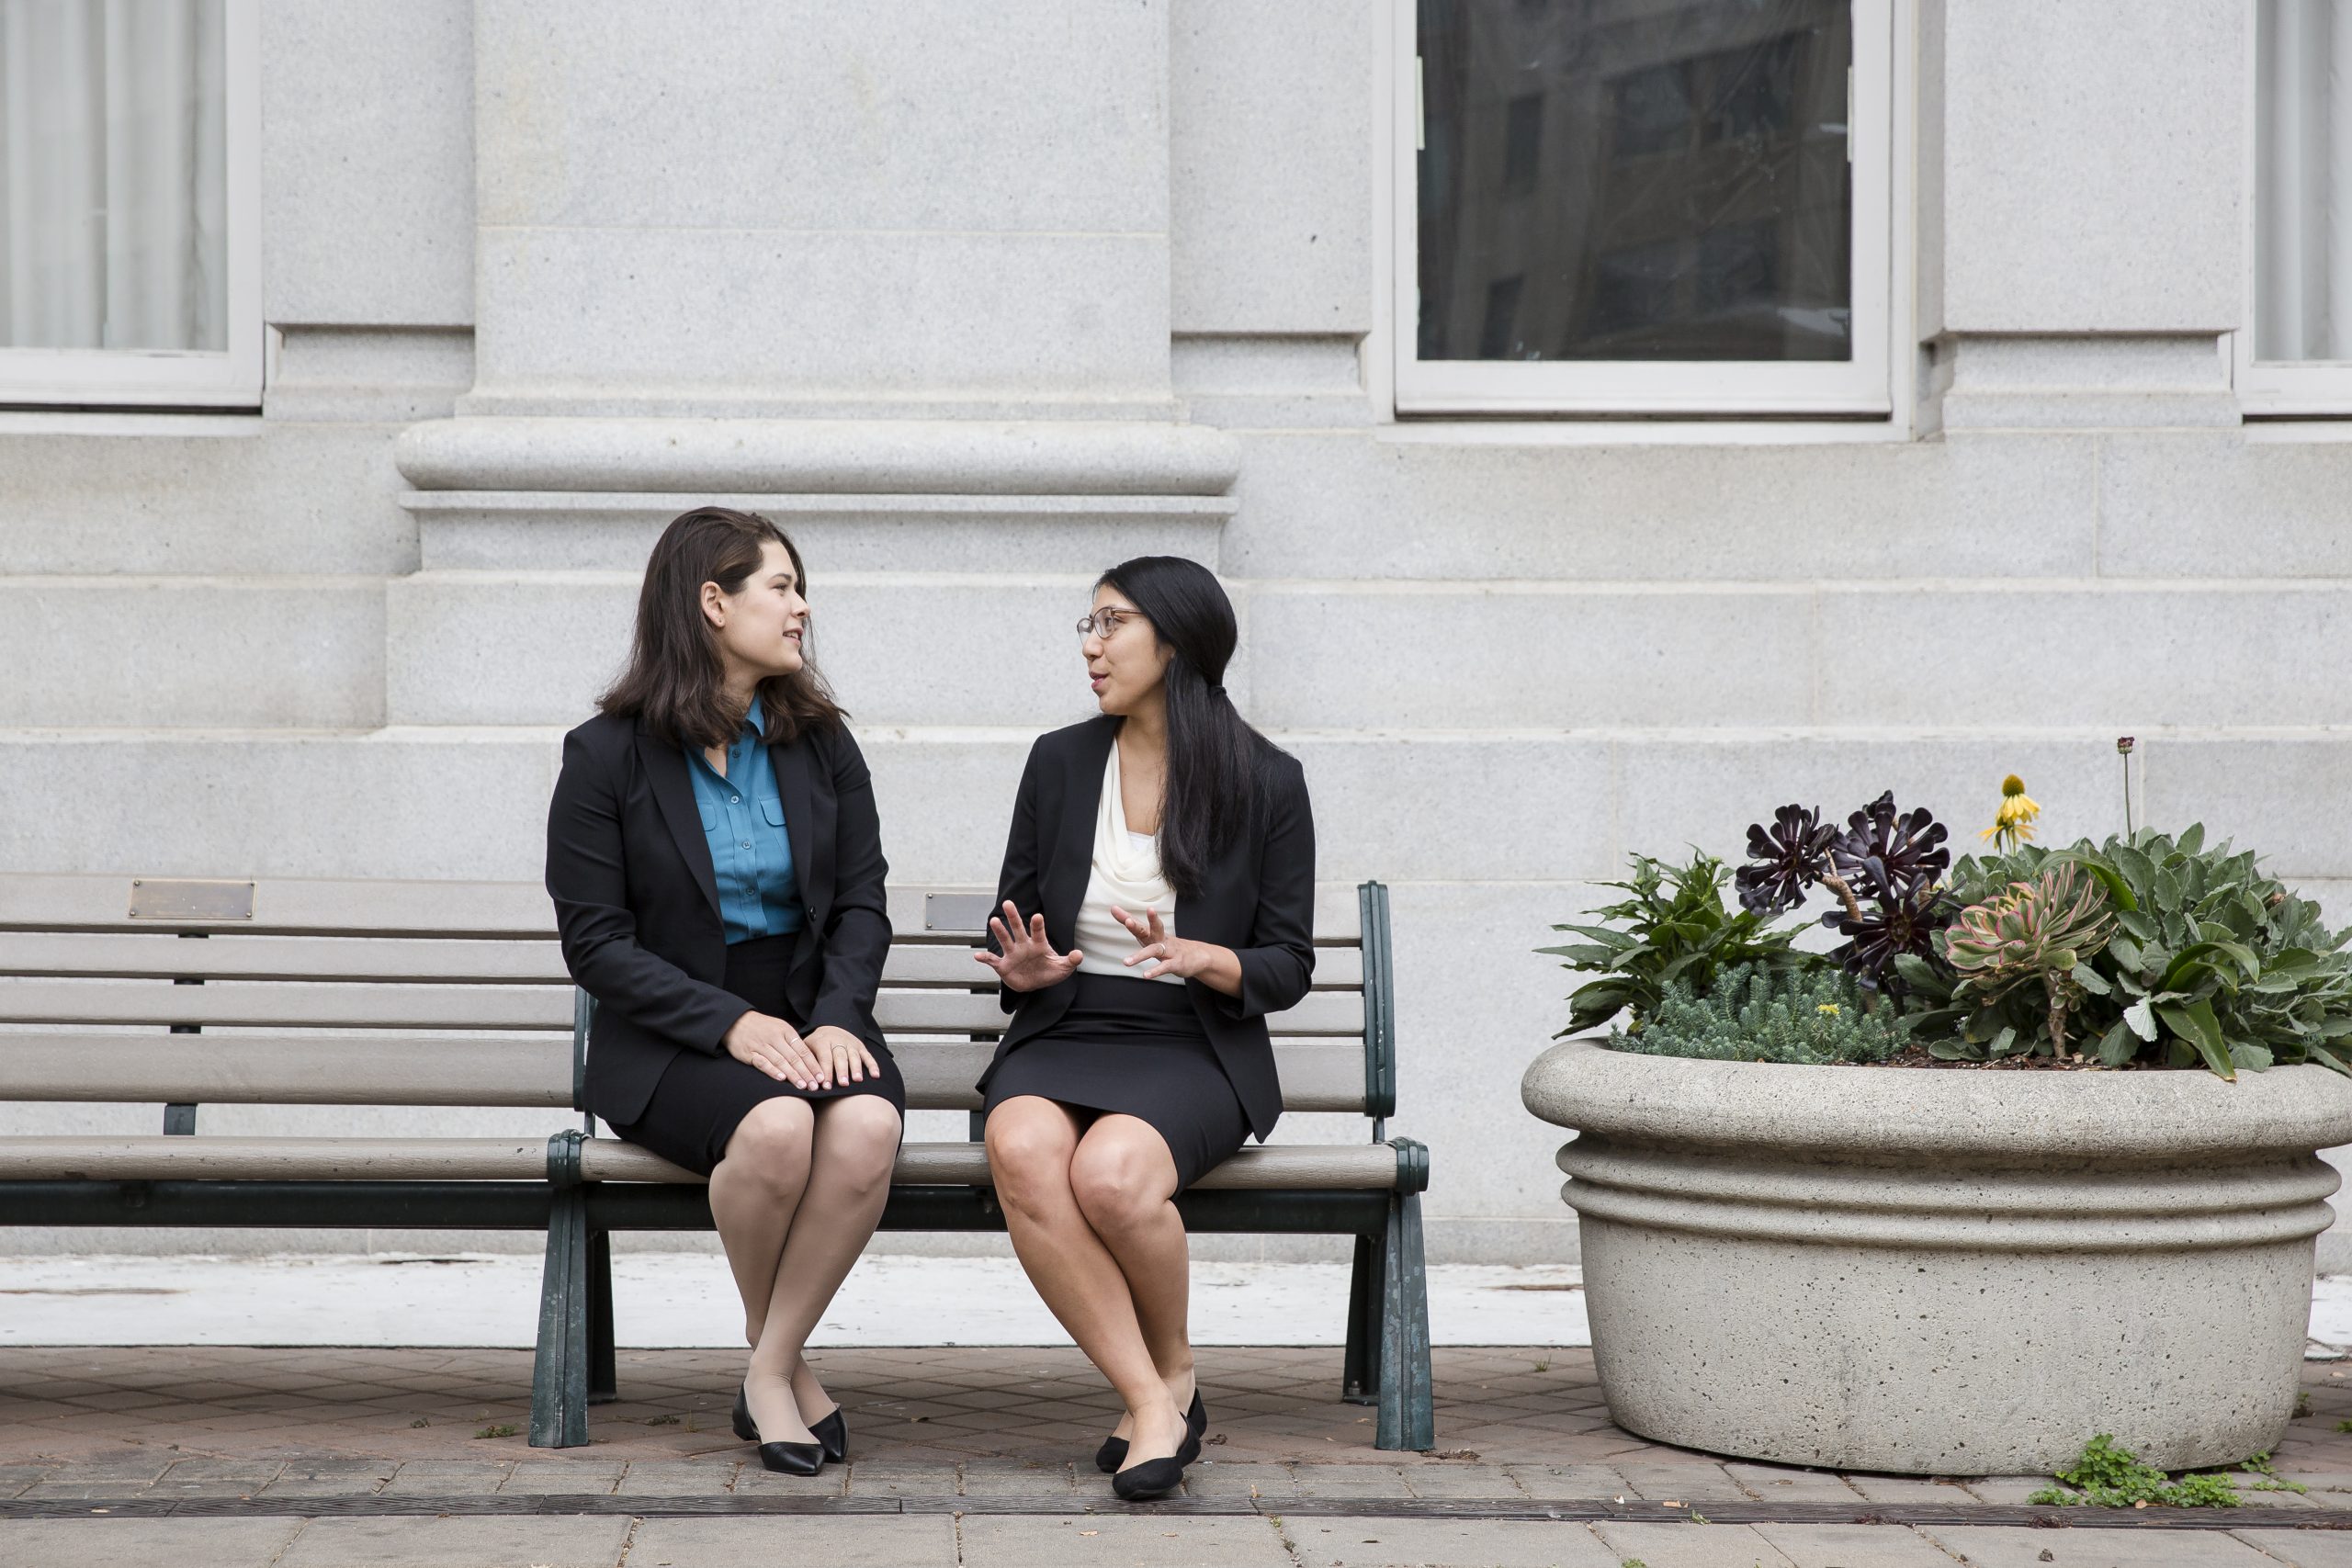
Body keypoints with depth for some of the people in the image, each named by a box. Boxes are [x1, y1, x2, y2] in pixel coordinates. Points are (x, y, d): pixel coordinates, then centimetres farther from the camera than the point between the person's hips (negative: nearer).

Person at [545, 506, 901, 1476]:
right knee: (776, 1126, -36)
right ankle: (778, 1354, -9)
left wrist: (837, 1017, -13)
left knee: (868, 1124, -32)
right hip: (671, 1039, -3)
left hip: (810, 1021, 3)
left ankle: (766, 1375, -17)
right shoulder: (608, 756, -1)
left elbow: (861, 903, 7)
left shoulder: (821, 744, 11)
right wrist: (730, 1023, -19)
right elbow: (595, 942, -6)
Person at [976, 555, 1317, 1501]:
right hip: (1061, 1036, 3)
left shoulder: (1266, 783, 3)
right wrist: (1023, 966, -6)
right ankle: (1153, 1404, -25)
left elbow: (1289, 967, 4)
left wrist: (1202, 957, -17)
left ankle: (1174, 1370, -5)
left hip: (1194, 1051, -3)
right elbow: (1009, 925, 18)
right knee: (1023, 1154, -34)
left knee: (1110, 1172, -35)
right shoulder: (1060, 763, 11)